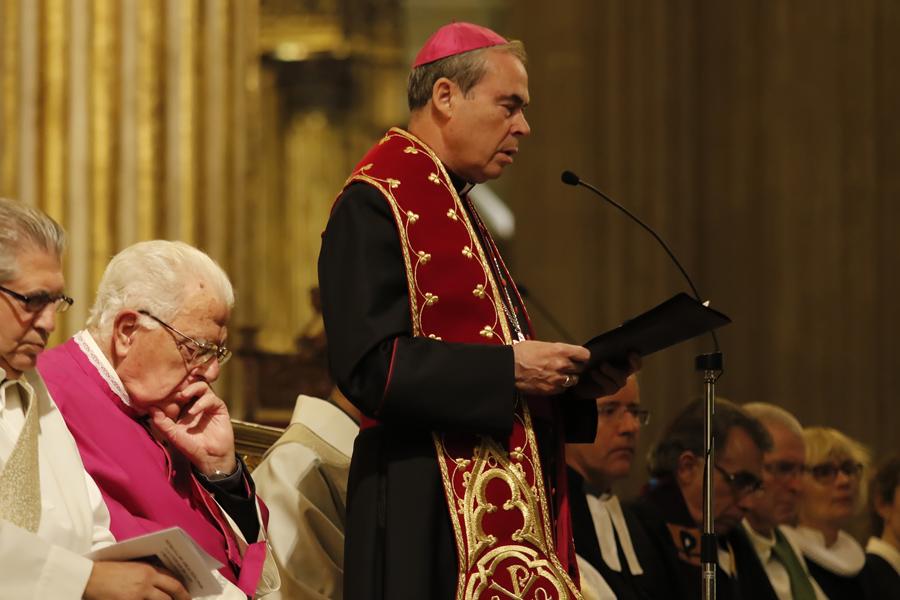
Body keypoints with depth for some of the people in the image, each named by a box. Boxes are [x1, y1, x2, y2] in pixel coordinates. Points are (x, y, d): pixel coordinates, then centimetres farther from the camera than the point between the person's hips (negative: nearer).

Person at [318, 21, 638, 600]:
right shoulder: (375, 205, -9)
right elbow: (369, 365, -19)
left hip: (503, 505, 9)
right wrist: (507, 370, -18)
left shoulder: (456, 211, 20)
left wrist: (575, 380, 6)